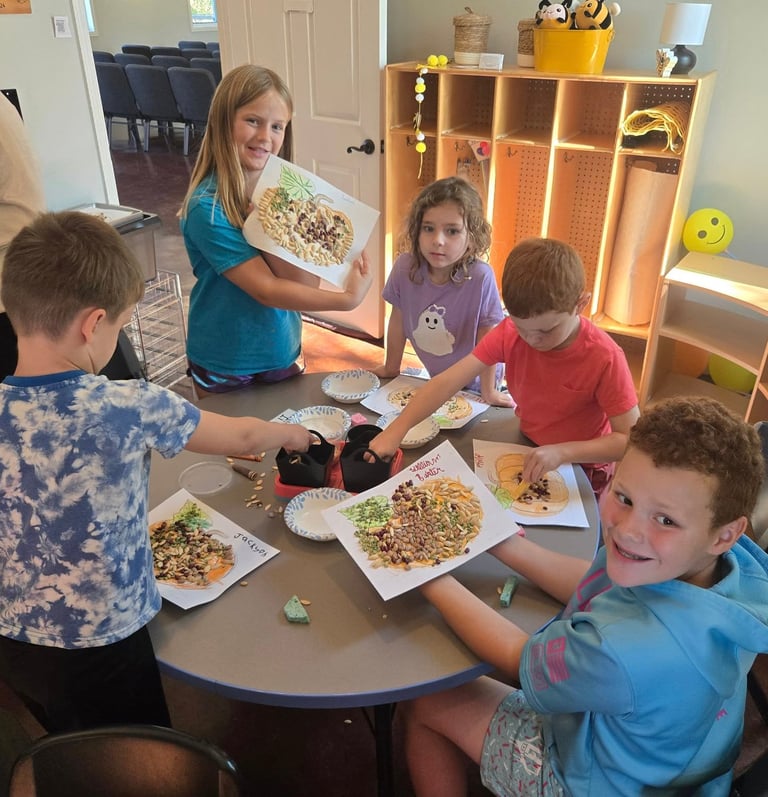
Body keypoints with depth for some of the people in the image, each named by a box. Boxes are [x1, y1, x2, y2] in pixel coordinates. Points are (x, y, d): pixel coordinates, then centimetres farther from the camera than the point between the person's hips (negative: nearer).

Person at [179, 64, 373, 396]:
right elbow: (267, 290, -25)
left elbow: (306, 283, -14)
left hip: (283, 353, 5)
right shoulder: (207, 208, -21)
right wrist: (347, 299, -22)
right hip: (225, 368, -5)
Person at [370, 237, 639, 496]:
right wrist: (395, 431, -35)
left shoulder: (604, 358, -25)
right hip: (528, 454, 4)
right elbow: (447, 382, -23)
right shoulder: (509, 333, -16)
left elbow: (632, 440, -23)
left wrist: (562, 451, -37)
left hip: (581, 469, -4)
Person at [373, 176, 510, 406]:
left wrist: (488, 392, -13)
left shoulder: (481, 278, -31)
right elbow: (398, 321, -7)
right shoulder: (404, 267, -22)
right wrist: (391, 368, 4)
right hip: (434, 378, 3)